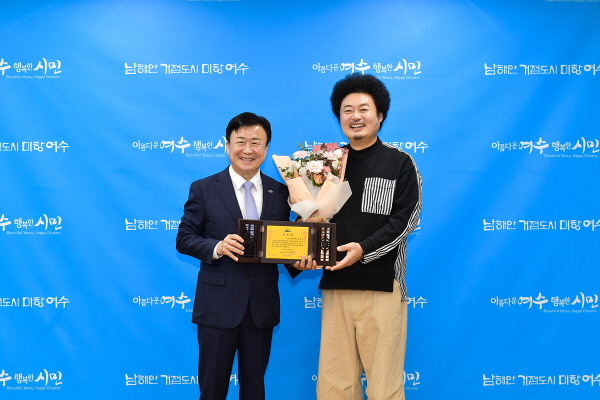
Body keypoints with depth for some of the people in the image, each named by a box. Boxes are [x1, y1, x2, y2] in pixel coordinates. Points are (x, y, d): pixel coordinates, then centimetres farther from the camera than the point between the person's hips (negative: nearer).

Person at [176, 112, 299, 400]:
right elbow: (184, 239, -2)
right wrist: (217, 247, -20)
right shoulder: (203, 189, -2)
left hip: (262, 305, 2)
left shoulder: (280, 192, 5)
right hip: (218, 304, -2)